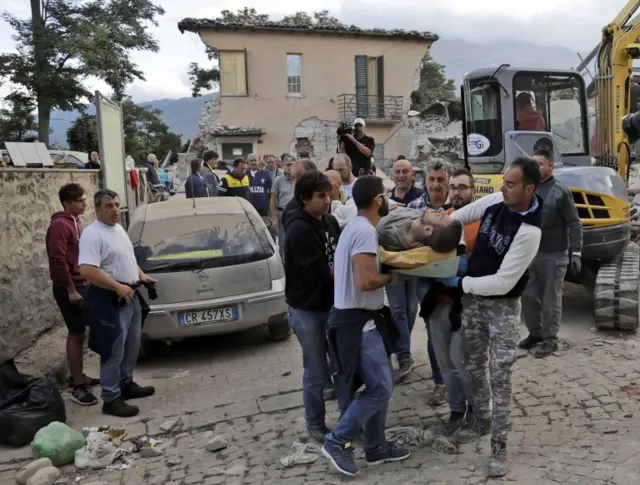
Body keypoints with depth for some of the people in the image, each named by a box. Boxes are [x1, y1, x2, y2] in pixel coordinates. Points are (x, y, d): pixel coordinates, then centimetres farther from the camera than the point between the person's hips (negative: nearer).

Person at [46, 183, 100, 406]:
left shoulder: (75, 222, 13)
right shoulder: (59, 225, -16)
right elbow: (58, 261, -22)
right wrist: (71, 290, -21)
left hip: (82, 285, 9)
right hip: (70, 289, -9)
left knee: (80, 333, 15)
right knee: (76, 334, -6)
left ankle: (78, 377, 27)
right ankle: (77, 387, 0)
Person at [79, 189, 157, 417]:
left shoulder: (119, 229, 13)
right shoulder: (92, 234, -18)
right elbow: (87, 270, -27)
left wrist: (142, 276, 12)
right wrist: (118, 287, -27)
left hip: (131, 295, 10)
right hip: (110, 299, -10)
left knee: (131, 347, 18)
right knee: (114, 351, -3)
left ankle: (126, 384, 34)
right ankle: (111, 399, 6)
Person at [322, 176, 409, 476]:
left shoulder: (356, 227, 13)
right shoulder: (365, 231, -19)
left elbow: (340, 273, 16)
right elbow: (365, 281, -29)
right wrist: (392, 276, -9)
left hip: (359, 318, 10)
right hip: (357, 320, -10)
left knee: (378, 386, 16)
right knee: (381, 388, -4)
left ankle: (376, 447, 26)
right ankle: (337, 441, 6)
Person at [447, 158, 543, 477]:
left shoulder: (529, 232, -27)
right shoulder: (496, 201, -7)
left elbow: (502, 282, -26)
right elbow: (461, 216, 12)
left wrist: (459, 283, -19)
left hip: (502, 307, -6)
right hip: (472, 300, 7)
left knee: (499, 376, -3)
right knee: (473, 368, 17)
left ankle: (499, 447, 10)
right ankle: (482, 422, 37)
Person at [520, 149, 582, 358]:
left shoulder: (560, 191, -10)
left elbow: (574, 224, -9)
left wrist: (575, 252, -15)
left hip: (553, 256, -5)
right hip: (530, 254, 5)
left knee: (551, 299, 3)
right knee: (528, 296, 11)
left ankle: (550, 339, 16)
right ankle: (535, 333, 28)